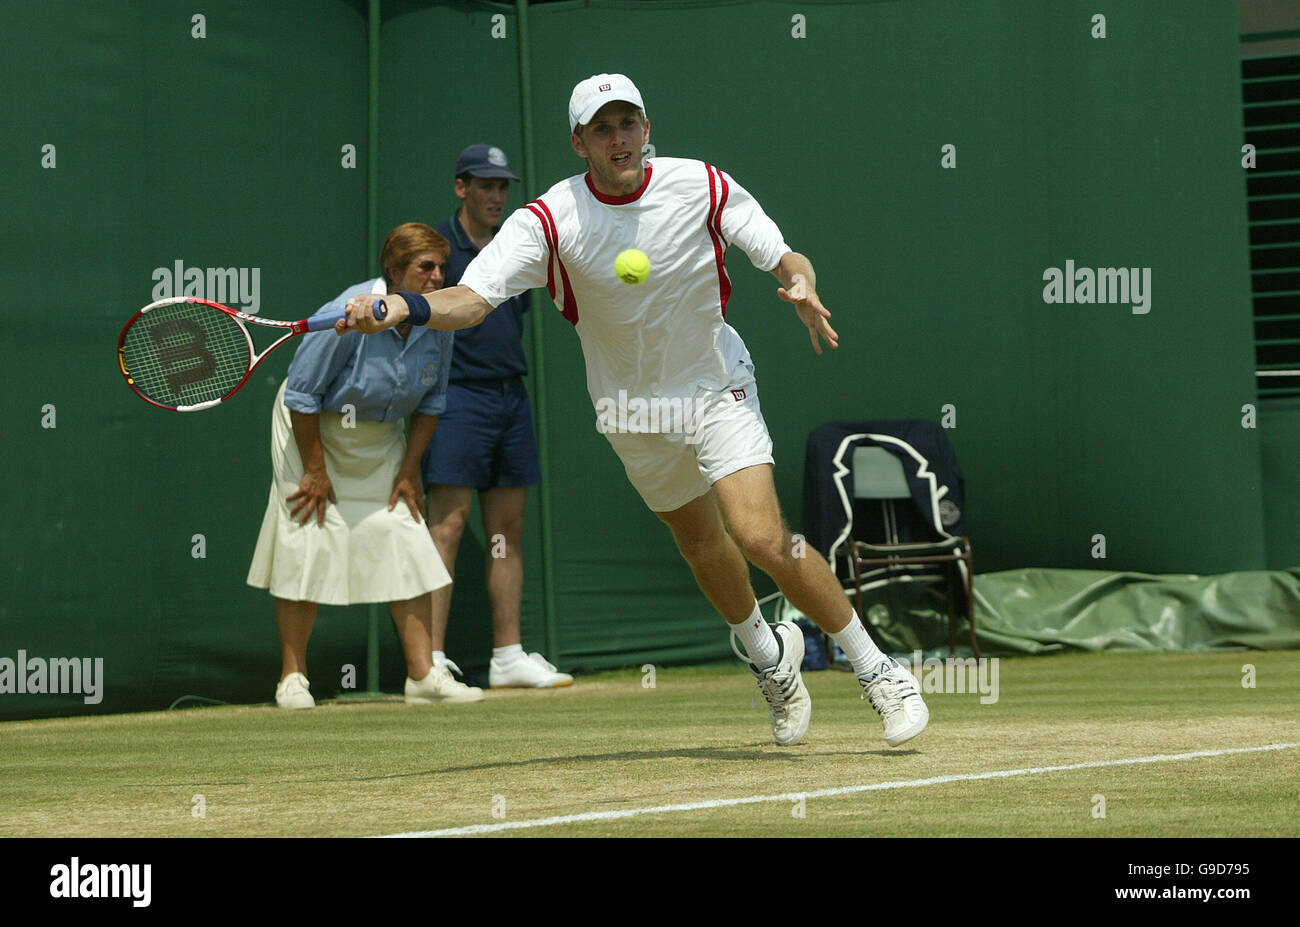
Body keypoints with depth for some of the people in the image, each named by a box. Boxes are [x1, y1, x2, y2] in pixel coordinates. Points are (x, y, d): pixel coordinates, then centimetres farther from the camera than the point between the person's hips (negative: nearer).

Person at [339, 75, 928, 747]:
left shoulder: (702, 187, -16)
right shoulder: (550, 220, -20)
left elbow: (784, 257, -8)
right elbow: (472, 298, -30)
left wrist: (801, 287, -31)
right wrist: (402, 308, -50)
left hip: (716, 388, -2)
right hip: (632, 409, 2)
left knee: (764, 540, -19)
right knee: (700, 544, 16)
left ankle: (876, 670, -3)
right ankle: (768, 653, 47)